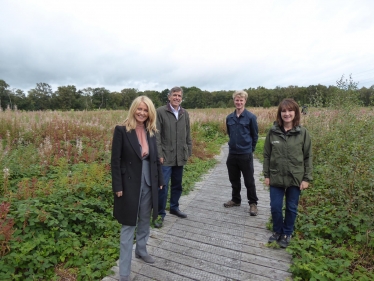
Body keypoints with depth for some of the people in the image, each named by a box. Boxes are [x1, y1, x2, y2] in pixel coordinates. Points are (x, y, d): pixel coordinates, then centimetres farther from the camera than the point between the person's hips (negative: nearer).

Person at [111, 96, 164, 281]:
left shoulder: (151, 132, 3)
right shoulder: (122, 130, -11)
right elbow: (115, 160, -11)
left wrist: (160, 180, 11)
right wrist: (118, 187, -12)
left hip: (149, 184, 5)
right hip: (130, 185, -5)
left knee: (145, 221, 22)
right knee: (128, 226, 6)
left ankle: (141, 250, 47)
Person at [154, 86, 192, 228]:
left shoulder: (185, 113, 8)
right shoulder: (160, 112, -6)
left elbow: (187, 134, 13)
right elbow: (156, 135, -9)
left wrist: (188, 151, 9)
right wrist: (159, 154, -13)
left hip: (180, 157, 5)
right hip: (166, 157, -5)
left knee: (177, 185, 16)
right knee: (163, 186, -2)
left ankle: (174, 207, 36)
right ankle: (160, 214, 15)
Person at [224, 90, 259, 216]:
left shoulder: (251, 117, -8)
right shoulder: (229, 117, 4)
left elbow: (255, 135, 0)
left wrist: (249, 149, 5)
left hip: (246, 155, -4)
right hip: (232, 154, 5)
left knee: (249, 181, 6)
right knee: (234, 180, 16)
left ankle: (253, 203, 23)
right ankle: (236, 199, 34)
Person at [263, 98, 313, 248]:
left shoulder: (303, 132, -6)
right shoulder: (273, 132, -4)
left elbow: (308, 157, -1)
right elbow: (266, 155, 1)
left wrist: (307, 178, -4)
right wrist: (266, 175, 0)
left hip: (295, 178, -1)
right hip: (276, 177, 1)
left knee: (291, 208, 14)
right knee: (275, 207, 10)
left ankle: (287, 233, 37)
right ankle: (277, 231, 36)